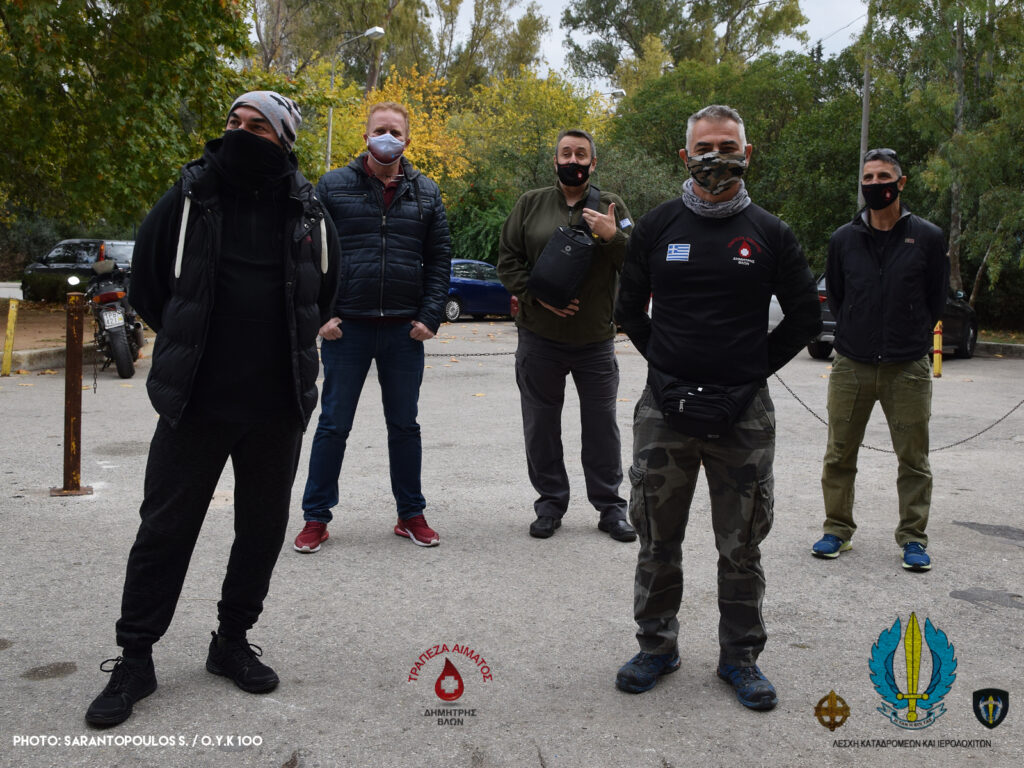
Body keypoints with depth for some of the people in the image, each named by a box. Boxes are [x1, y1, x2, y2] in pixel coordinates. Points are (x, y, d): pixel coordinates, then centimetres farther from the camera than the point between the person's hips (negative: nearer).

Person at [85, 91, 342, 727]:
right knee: (164, 529, 2)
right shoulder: (191, 196, -1)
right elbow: (147, 280, 10)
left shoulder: (306, 210, 3)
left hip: (278, 409, 2)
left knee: (263, 529, 11)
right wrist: (192, 343, 10)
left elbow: (327, 286, 19)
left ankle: (233, 641, 30)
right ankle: (135, 659, 17)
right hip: (196, 401, -2)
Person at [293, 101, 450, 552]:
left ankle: (411, 514, 23)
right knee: (334, 425, 5)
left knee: (404, 426, 11)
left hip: (404, 330, 2)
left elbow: (439, 259, 7)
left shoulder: (426, 193, 8)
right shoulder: (334, 186, 2)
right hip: (346, 328, -2)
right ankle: (316, 518, 17)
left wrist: (429, 317, -3)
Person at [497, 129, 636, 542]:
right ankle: (550, 503, 22)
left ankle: (610, 506, 19)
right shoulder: (531, 204, 5)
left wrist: (613, 237, -19)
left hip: (596, 339, 0)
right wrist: (537, 295, -10)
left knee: (602, 426, 6)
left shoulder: (611, 207, 4)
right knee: (541, 426, 8)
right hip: (539, 338, 1)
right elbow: (508, 260, 4)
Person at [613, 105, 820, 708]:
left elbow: (805, 318, 8)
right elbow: (630, 309, 12)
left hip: (743, 412, -1)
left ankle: (741, 654, 26)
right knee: (658, 539, 10)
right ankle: (658, 647, 28)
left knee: (741, 545, 9)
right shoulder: (658, 226, 4)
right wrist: (663, 365, 4)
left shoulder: (770, 234, 2)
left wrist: (755, 371, 2)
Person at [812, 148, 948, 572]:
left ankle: (913, 537, 19)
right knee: (839, 456, 7)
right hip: (851, 366, 2)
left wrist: (911, 339, 10)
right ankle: (838, 530, 21)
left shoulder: (928, 238, 0)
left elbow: (935, 299, 10)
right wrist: (854, 335, 13)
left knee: (914, 459, 6)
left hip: (908, 369, -1)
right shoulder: (844, 239, 5)